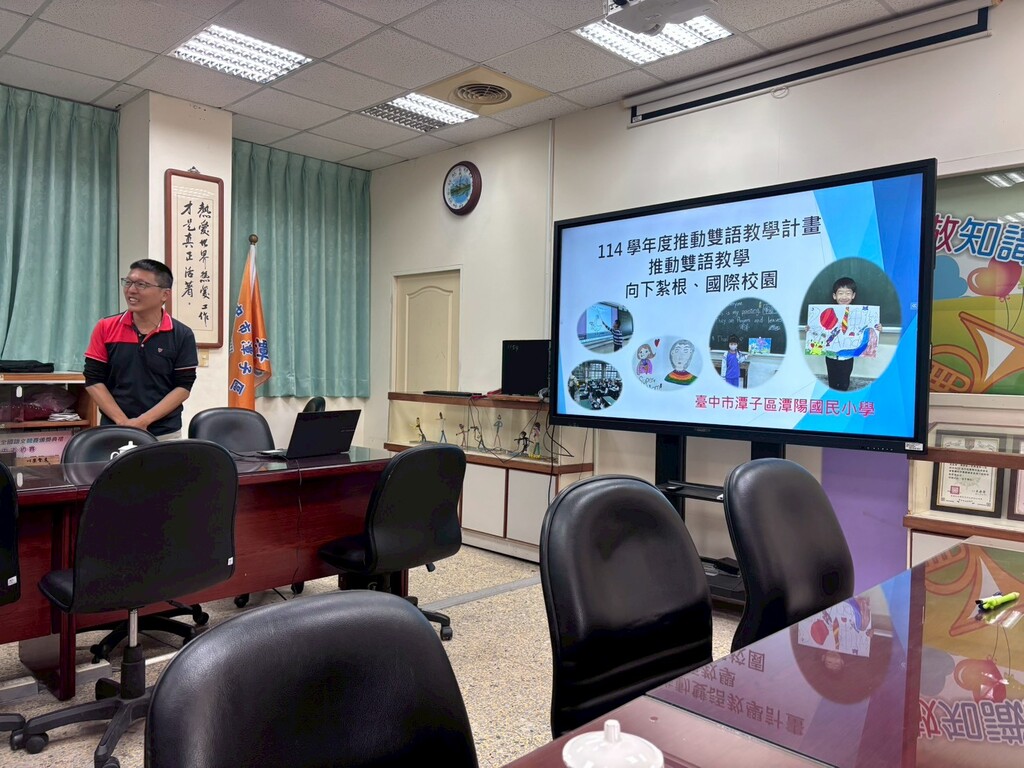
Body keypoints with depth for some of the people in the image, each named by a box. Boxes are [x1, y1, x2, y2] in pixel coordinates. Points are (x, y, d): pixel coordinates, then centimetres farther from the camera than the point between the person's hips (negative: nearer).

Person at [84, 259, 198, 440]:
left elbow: (183, 387, -5)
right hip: (114, 432, 1)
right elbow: (94, 381, 0)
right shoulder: (105, 328, 1)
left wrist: (144, 420, -15)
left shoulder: (182, 335, -4)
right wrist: (122, 421, -11)